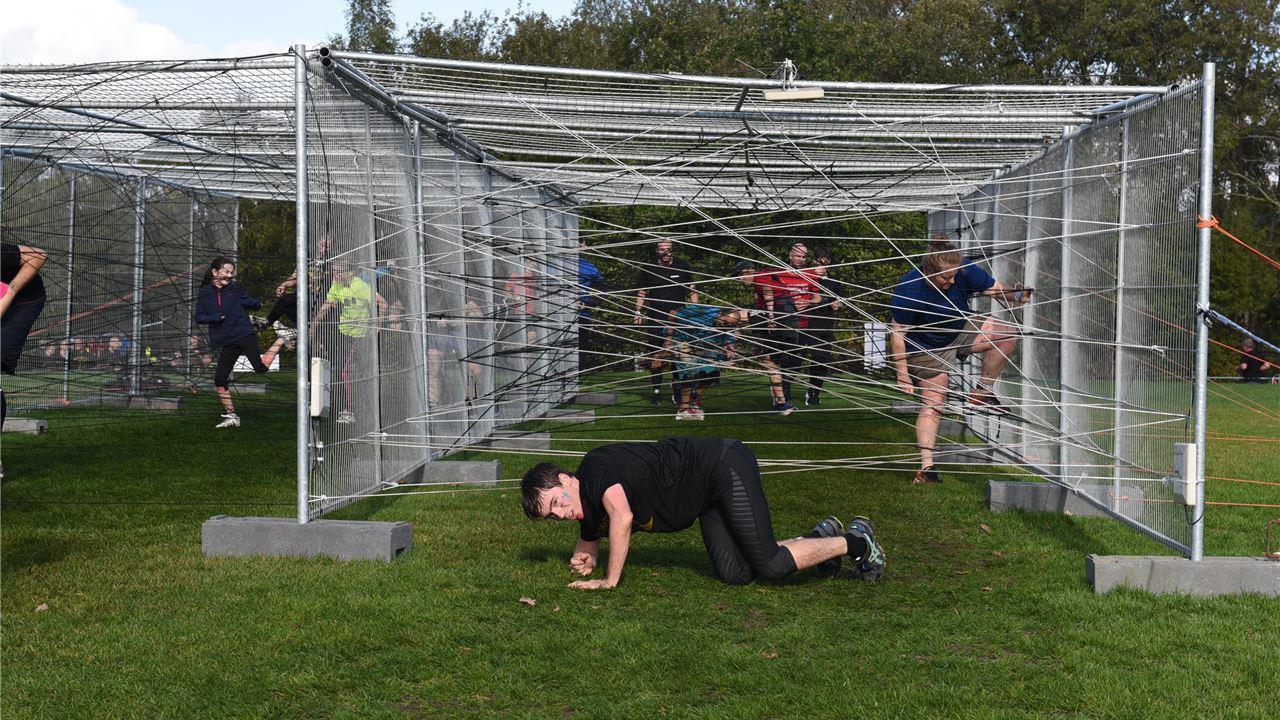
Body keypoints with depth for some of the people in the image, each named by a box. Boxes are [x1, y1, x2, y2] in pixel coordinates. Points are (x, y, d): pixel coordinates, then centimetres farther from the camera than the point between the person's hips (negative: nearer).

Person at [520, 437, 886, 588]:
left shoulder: (596, 468, -21)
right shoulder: (588, 512, 7)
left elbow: (623, 517, -38)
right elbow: (588, 540, 28)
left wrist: (611, 580, -26)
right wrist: (584, 556, 4)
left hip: (725, 466, -9)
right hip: (711, 498, 9)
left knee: (769, 565, -14)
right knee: (734, 574, -3)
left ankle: (855, 542, 6)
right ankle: (819, 536, 15)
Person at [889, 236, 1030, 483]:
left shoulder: (965, 271, -18)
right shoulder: (909, 289, -30)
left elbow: (995, 288, -8)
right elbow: (897, 332, -24)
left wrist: (1016, 296, -32)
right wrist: (902, 375, -24)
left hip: (961, 330, 5)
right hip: (926, 350, -5)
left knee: (1007, 334, -15)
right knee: (932, 406, -7)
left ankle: (983, 392, -1)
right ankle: (926, 466, -5)